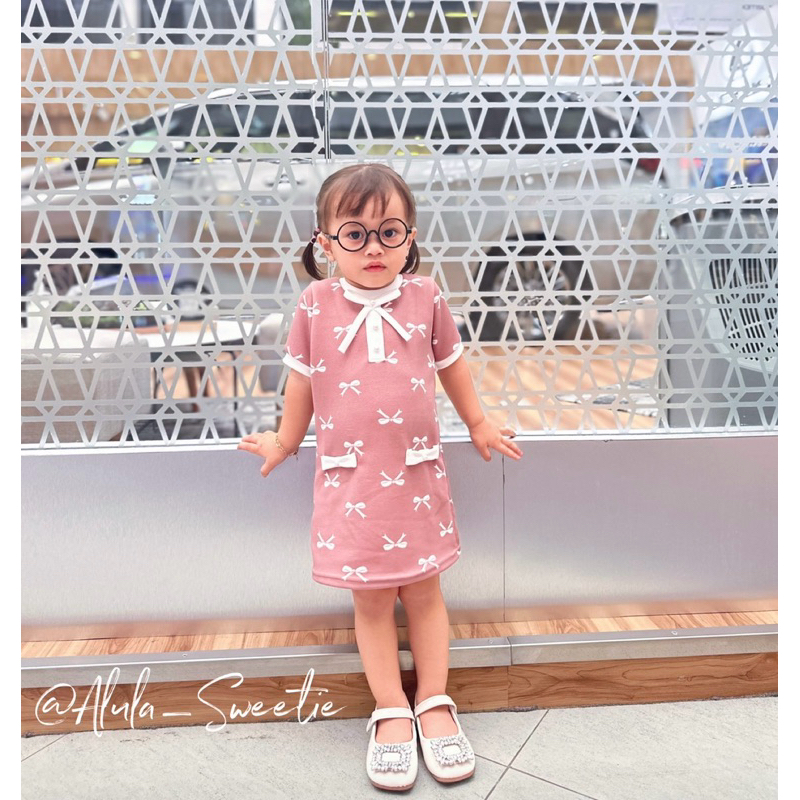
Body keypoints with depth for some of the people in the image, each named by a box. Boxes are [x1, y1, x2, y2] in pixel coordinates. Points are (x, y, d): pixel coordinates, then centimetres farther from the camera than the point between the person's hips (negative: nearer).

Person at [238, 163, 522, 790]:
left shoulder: (425, 296, -2)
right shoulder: (316, 304, -5)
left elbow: (451, 363, 12)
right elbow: (302, 378, 7)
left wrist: (478, 424, 22)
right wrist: (286, 441, 17)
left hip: (417, 472, 1)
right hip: (350, 477, -1)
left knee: (424, 592, 12)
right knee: (370, 599, 9)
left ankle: (434, 704, 29)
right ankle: (391, 712, 26)